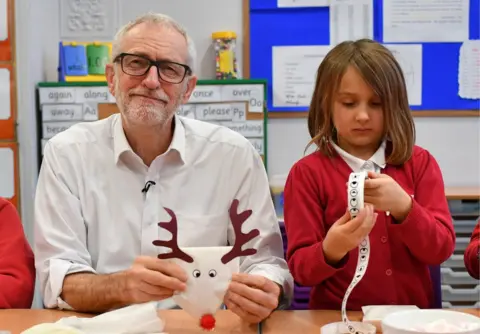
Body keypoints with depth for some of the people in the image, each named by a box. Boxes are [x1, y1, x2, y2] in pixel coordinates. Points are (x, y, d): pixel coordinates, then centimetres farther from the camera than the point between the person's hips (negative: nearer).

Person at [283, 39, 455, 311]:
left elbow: (441, 250, -3)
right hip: (338, 318, -2)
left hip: (412, 315, 2)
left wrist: (403, 207, -19)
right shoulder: (307, 173, -4)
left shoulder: (420, 163, 4)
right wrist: (331, 250, -25)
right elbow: (299, 269, -5)